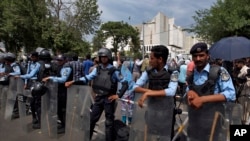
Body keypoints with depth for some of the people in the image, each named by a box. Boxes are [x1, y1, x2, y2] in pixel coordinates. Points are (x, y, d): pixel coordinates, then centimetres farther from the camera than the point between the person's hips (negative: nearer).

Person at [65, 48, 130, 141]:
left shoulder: (114, 71, -8)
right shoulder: (97, 69, 5)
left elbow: (125, 83, -7)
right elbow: (87, 78, -1)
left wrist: (118, 95, -11)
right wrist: (73, 82, -11)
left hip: (109, 99, -4)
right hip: (99, 98, 4)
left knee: (109, 122, 8)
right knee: (91, 119, 12)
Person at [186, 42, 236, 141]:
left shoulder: (219, 71, -11)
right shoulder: (191, 73, 6)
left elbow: (230, 94, -18)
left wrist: (202, 99, -23)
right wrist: (189, 93, -7)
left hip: (211, 119, -5)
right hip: (193, 119, 5)